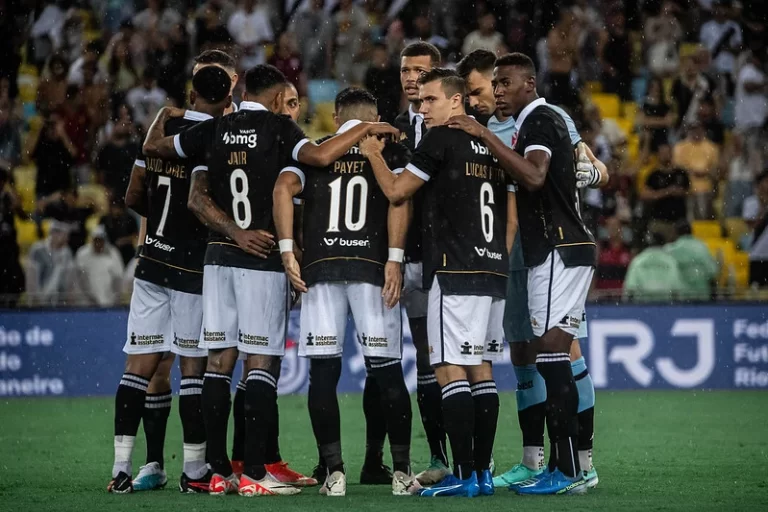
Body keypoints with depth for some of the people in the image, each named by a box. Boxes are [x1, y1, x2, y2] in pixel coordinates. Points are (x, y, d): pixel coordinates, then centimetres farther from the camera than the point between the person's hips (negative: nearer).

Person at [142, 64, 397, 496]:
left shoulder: (215, 130, 8)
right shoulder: (278, 128, -4)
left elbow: (153, 146, 17)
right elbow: (320, 156, -21)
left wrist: (164, 115, 37)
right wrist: (365, 130, -9)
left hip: (219, 255, 5)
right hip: (264, 258, -5)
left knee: (220, 361, 6)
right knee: (261, 363, -5)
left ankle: (219, 472, 5)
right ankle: (254, 473, -9)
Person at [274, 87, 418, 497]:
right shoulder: (391, 151, 13)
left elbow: (284, 188, -1)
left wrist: (287, 250, -4)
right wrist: (395, 259, -11)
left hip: (320, 266, 1)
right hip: (372, 265, -1)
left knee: (323, 371, 3)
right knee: (386, 370, 3)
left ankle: (334, 473, -2)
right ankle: (402, 472, 5)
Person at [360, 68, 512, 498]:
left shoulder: (442, 140, -6)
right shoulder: (493, 146, 17)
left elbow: (396, 191, 0)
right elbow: (512, 217, 21)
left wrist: (374, 155, 15)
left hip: (455, 271, -8)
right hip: (494, 272, 8)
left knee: (450, 368, -8)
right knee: (481, 369, 10)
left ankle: (464, 474, -12)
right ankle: (483, 472, 9)